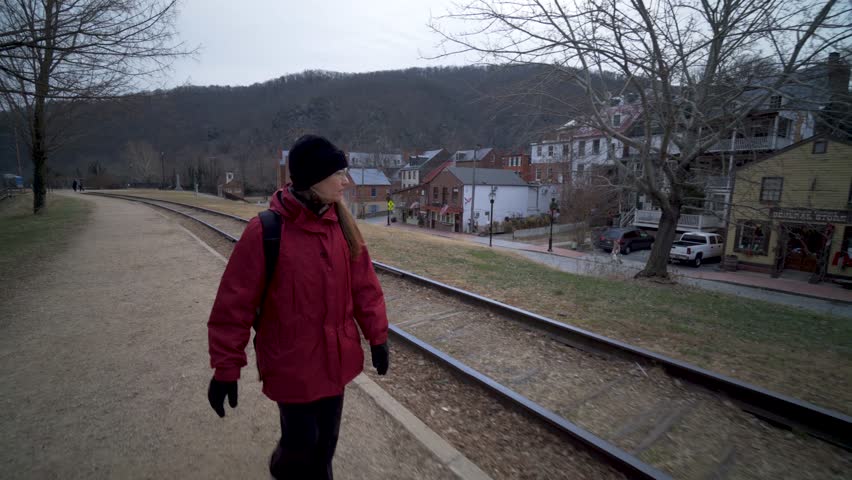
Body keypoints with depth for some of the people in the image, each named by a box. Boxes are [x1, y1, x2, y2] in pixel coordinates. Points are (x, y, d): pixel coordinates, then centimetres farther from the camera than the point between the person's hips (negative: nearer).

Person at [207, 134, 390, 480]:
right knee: (301, 442, 11)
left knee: (326, 439, 19)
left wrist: (377, 335, 3)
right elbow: (235, 305, -13)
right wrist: (226, 368, -8)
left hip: (336, 358, 4)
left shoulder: (341, 224, -4)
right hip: (292, 365, -4)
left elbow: (363, 284, 2)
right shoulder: (265, 233, -19)